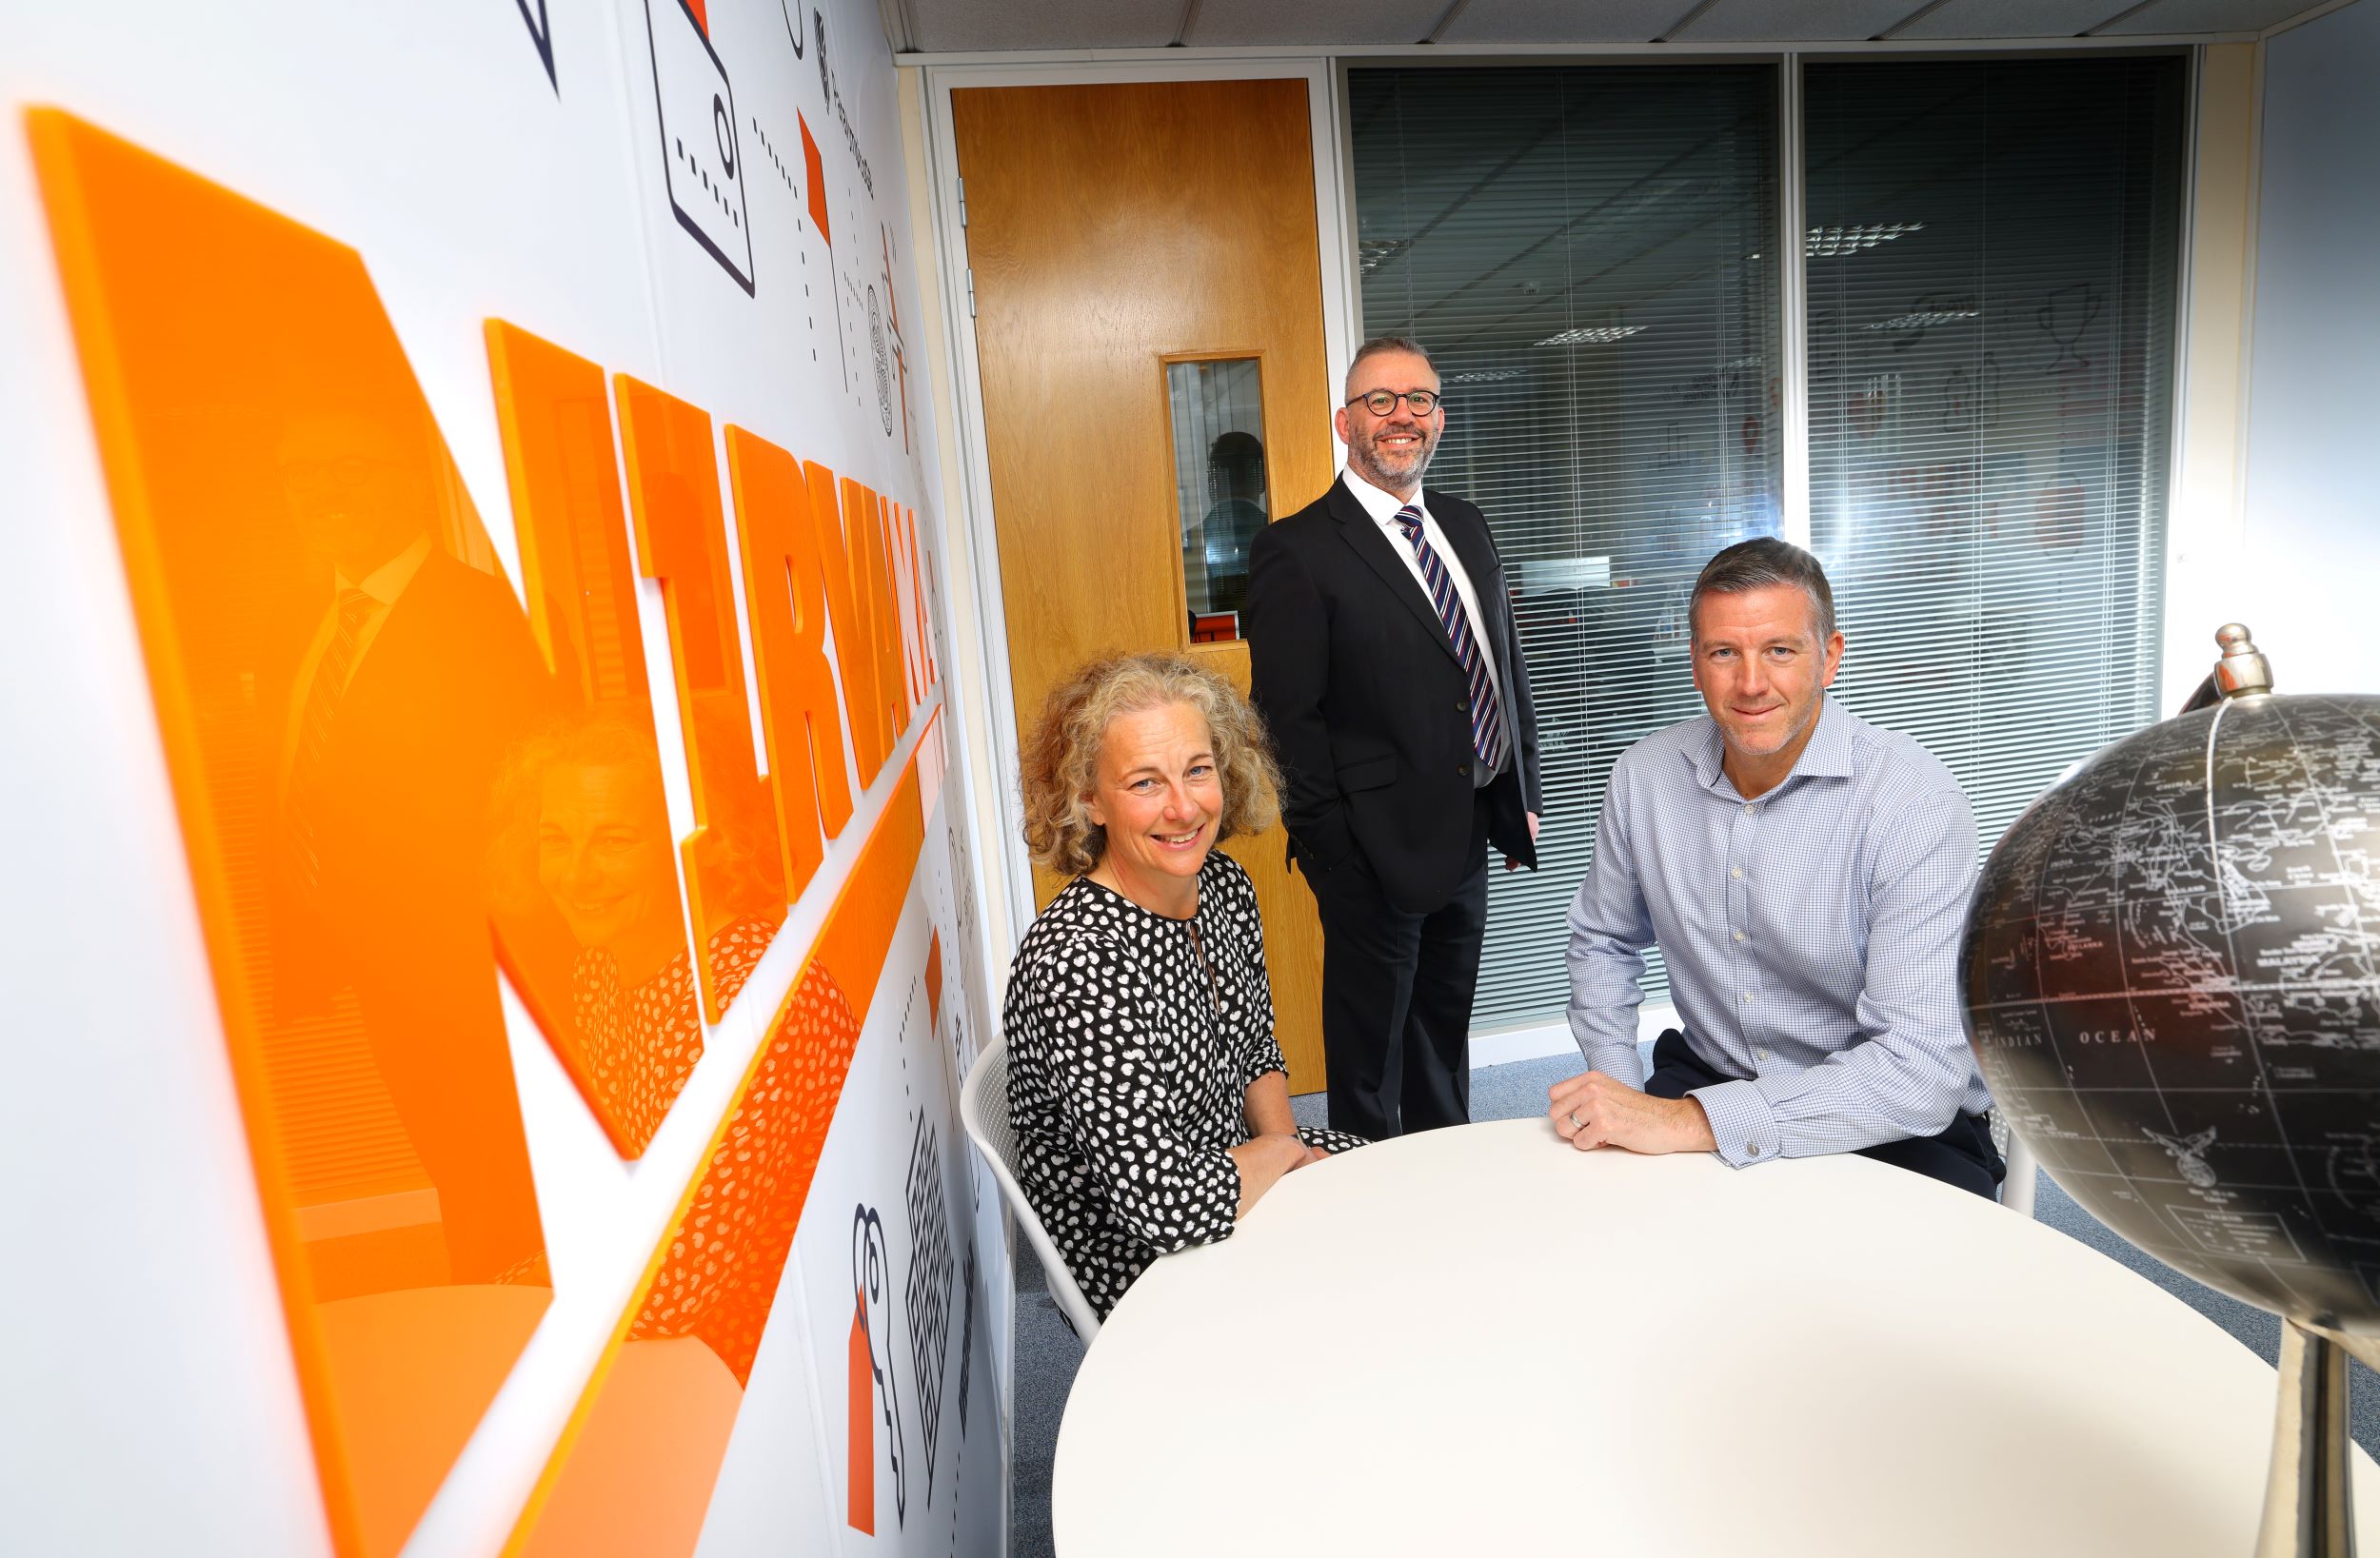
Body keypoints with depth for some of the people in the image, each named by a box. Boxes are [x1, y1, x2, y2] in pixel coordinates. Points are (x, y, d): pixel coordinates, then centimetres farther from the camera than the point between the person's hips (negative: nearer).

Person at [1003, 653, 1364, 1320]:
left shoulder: (1224, 884, -6)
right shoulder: (1079, 963, -32)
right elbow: (1172, 1202, -34)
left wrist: (1285, 1140, -7)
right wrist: (1282, 1152, -16)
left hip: (1234, 1168, 7)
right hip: (1145, 1265, -7)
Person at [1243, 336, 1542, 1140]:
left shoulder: (1467, 528, 10)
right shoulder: (1297, 550, -14)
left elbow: (1509, 664, 16)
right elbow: (1288, 718, -16)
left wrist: (1523, 796, 12)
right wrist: (1335, 851, -17)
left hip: (1470, 835, 8)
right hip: (1378, 848, -7)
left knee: (1445, 1029, 24)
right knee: (1370, 1046, 10)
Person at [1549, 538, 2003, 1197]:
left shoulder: (1914, 798, -19)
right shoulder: (1645, 775, -4)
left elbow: (1922, 1071, -27)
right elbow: (1603, 938, 13)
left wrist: (1687, 1121, -32)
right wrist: (1619, 1091, -1)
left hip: (1895, 1128, -2)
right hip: (1703, 1076, 3)